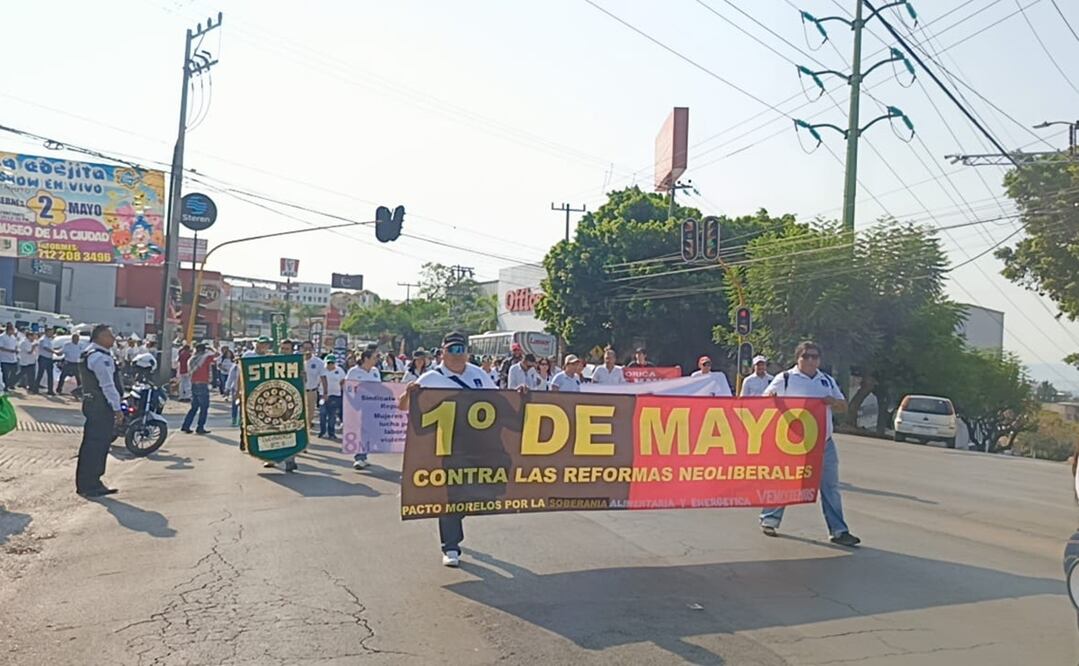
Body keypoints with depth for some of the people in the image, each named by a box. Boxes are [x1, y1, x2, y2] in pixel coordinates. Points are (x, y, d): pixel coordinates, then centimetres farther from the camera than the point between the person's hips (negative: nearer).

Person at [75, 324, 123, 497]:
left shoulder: (88, 354, 17)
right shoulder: (100, 357, -17)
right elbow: (108, 385, -21)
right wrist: (117, 408, -18)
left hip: (92, 403, 11)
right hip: (101, 406, -11)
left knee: (92, 444, 16)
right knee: (96, 445, -6)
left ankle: (87, 483, 24)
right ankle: (89, 485, -1)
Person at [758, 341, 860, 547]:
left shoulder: (828, 381, 15)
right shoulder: (785, 379, -1)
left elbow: (843, 407, 17)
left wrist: (833, 402, -6)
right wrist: (770, 397, -28)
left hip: (824, 443, 5)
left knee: (830, 486, 5)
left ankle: (838, 531, 11)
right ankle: (769, 520, 21)